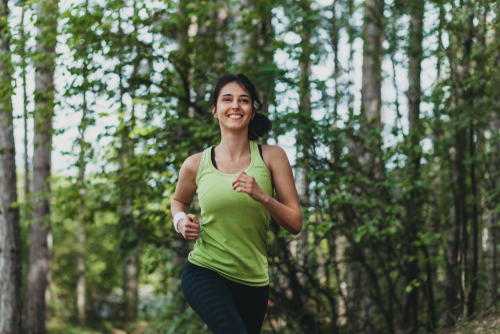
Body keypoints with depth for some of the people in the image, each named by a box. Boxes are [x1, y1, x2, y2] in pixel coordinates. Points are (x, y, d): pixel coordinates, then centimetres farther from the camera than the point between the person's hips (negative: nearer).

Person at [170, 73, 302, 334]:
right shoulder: (196, 165, 0)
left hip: (253, 281, 2)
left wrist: (262, 196, -20)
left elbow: (295, 224, -4)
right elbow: (179, 200, 22)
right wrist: (181, 221, 0)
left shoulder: (272, 157, -2)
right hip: (204, 273, -2)